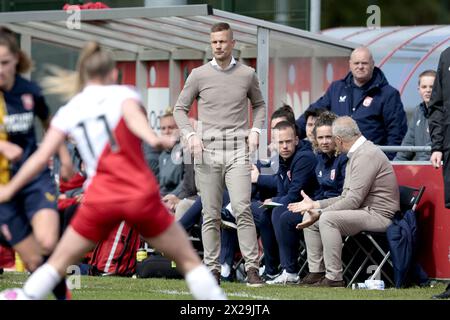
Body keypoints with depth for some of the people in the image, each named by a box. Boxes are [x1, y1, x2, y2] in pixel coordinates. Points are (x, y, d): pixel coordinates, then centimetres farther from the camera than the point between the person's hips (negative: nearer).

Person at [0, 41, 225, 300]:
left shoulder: (69, 110, 12)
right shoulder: (122, 94, 5)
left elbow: (41, 157, 9)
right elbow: (132, 116, -19)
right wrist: (152, 138, -39)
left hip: (99, 199, 2)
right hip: (141, 195, -2)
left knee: (59, 262, 18)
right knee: (189, 260, 8)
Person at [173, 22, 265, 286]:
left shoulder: (247, 75, 6)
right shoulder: (199, 75, 4)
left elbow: (259, 105, 21)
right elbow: (180, 109, 10)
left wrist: (255, 130, 4)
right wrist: (190, 134, -5)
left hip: (238, 151, -1)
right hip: (207, 151, 1)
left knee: (242, 209, -13)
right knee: (211, 215, 3)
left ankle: (252, 267, -12)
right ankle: (212, 268, 9)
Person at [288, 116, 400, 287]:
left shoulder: (367, 155, -16)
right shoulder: (357, 154, 17)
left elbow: (354, 200, -22)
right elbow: (346, 197, 19)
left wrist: (320, 213, -19)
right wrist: (314, 205, 13)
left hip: (377, 215, -11)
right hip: (361, 212, 11)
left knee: (327, 219, -30)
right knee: (309, 217, 7)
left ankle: (334, 278, -27)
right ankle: (316, 273, 4)